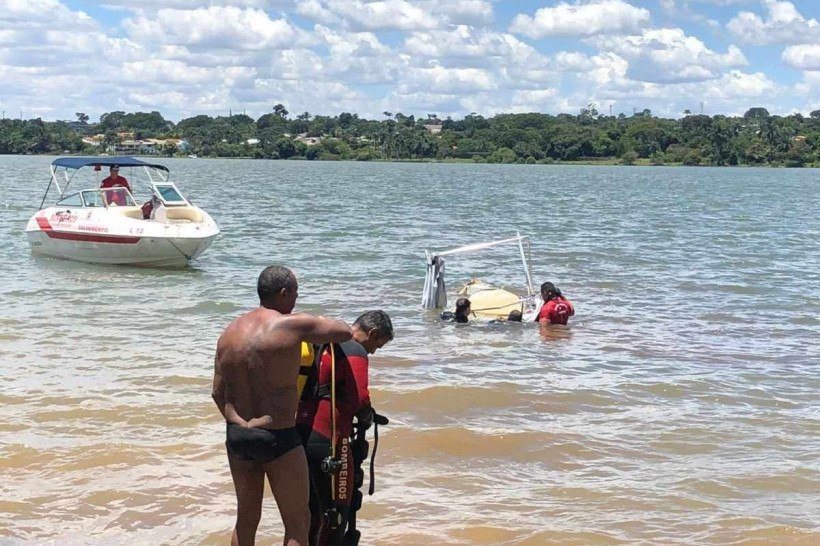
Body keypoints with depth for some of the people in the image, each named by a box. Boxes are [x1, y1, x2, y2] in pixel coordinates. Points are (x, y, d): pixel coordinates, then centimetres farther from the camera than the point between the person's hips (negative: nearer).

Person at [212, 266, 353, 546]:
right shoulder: (292, 325, -14)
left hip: (237, 436, 7)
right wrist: (317, 324, 17)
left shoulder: (229, 333, 5)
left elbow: (218, 392, 9)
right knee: (298, 523, 7)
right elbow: (345, 332, -3)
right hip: (278, 439, -6)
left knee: (246, 518, 20)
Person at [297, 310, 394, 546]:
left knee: (311, 507, 21)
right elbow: (360, 399, -23)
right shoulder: (355, 351, -12)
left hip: (301, 434, 9)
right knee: (336, 510, 2)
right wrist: (367, 418, -3)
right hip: (327, 440, -9)